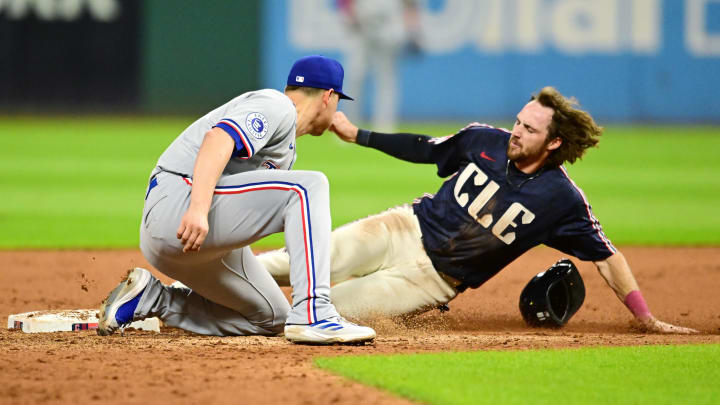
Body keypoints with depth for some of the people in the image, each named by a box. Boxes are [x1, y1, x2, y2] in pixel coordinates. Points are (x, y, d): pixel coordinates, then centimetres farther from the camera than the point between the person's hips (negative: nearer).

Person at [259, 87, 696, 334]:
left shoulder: (564, 200, -14)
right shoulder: (484, 140, -4)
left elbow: (607, 256, -10)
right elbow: (425, 149, 12)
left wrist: (649, 320, -15)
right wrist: (357, 134, 11)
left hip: (436, 278, -3)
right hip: (406, 229, 3)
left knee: (327, 310, -18)